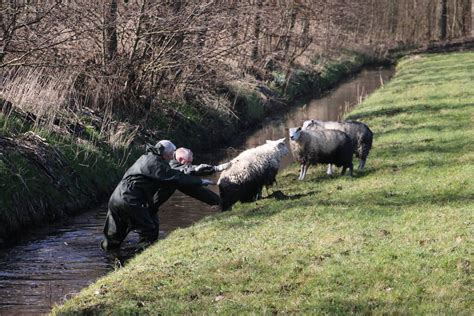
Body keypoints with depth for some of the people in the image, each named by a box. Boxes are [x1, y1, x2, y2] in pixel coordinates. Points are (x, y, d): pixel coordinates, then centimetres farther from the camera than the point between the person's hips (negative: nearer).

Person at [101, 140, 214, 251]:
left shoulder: (146, 158, 21)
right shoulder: (154, 162, -11)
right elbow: (176, 177, -14)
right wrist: (199, 182, -9)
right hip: (129, 201, -10)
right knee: (149, 232, -6)